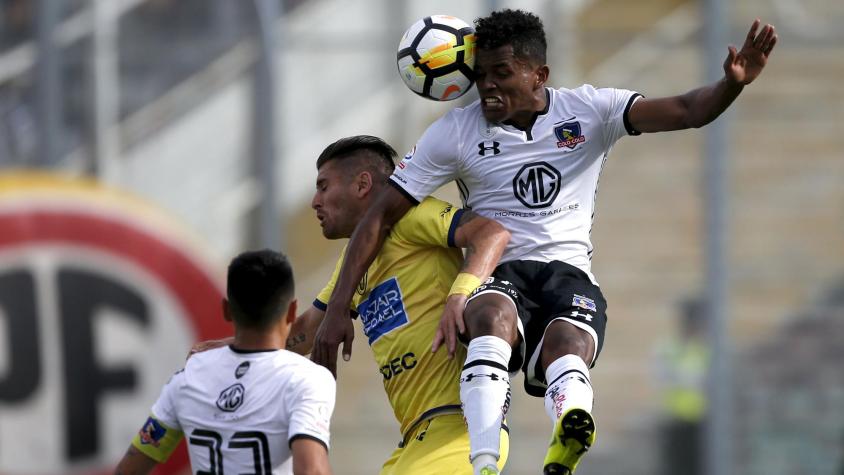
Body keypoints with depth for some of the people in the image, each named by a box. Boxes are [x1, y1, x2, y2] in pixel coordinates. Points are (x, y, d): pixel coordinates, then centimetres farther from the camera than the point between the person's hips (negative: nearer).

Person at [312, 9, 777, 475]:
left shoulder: (590, 110, 6)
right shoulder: (454, 132, 5)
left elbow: (687, 111, -3)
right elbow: (382, 215, 6)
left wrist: (731, 85, -26)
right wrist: (337, 310, 0)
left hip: (570, 274, 0)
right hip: (495, 277, 0)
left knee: (568, 345, -35)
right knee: (493, 314, -38)